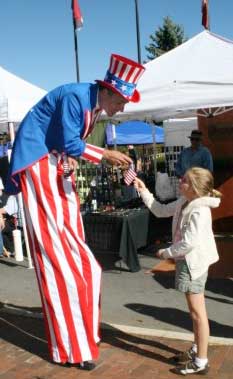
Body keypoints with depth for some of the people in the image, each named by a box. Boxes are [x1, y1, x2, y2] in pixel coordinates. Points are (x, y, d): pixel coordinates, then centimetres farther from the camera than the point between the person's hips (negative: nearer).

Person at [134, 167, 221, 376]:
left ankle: (201, 361, 11)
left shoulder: (199, 211, -25)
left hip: (194, 262, -10)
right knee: (195, 311, 20)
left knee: (197, 312, -1)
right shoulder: (183, 202, 4)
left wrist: (166, 253, -14)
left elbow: (189, 243, -27)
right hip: (188, 261, 10)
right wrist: (145, 192, 9)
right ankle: (196, 350, 36)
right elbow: (162, 211, 16)